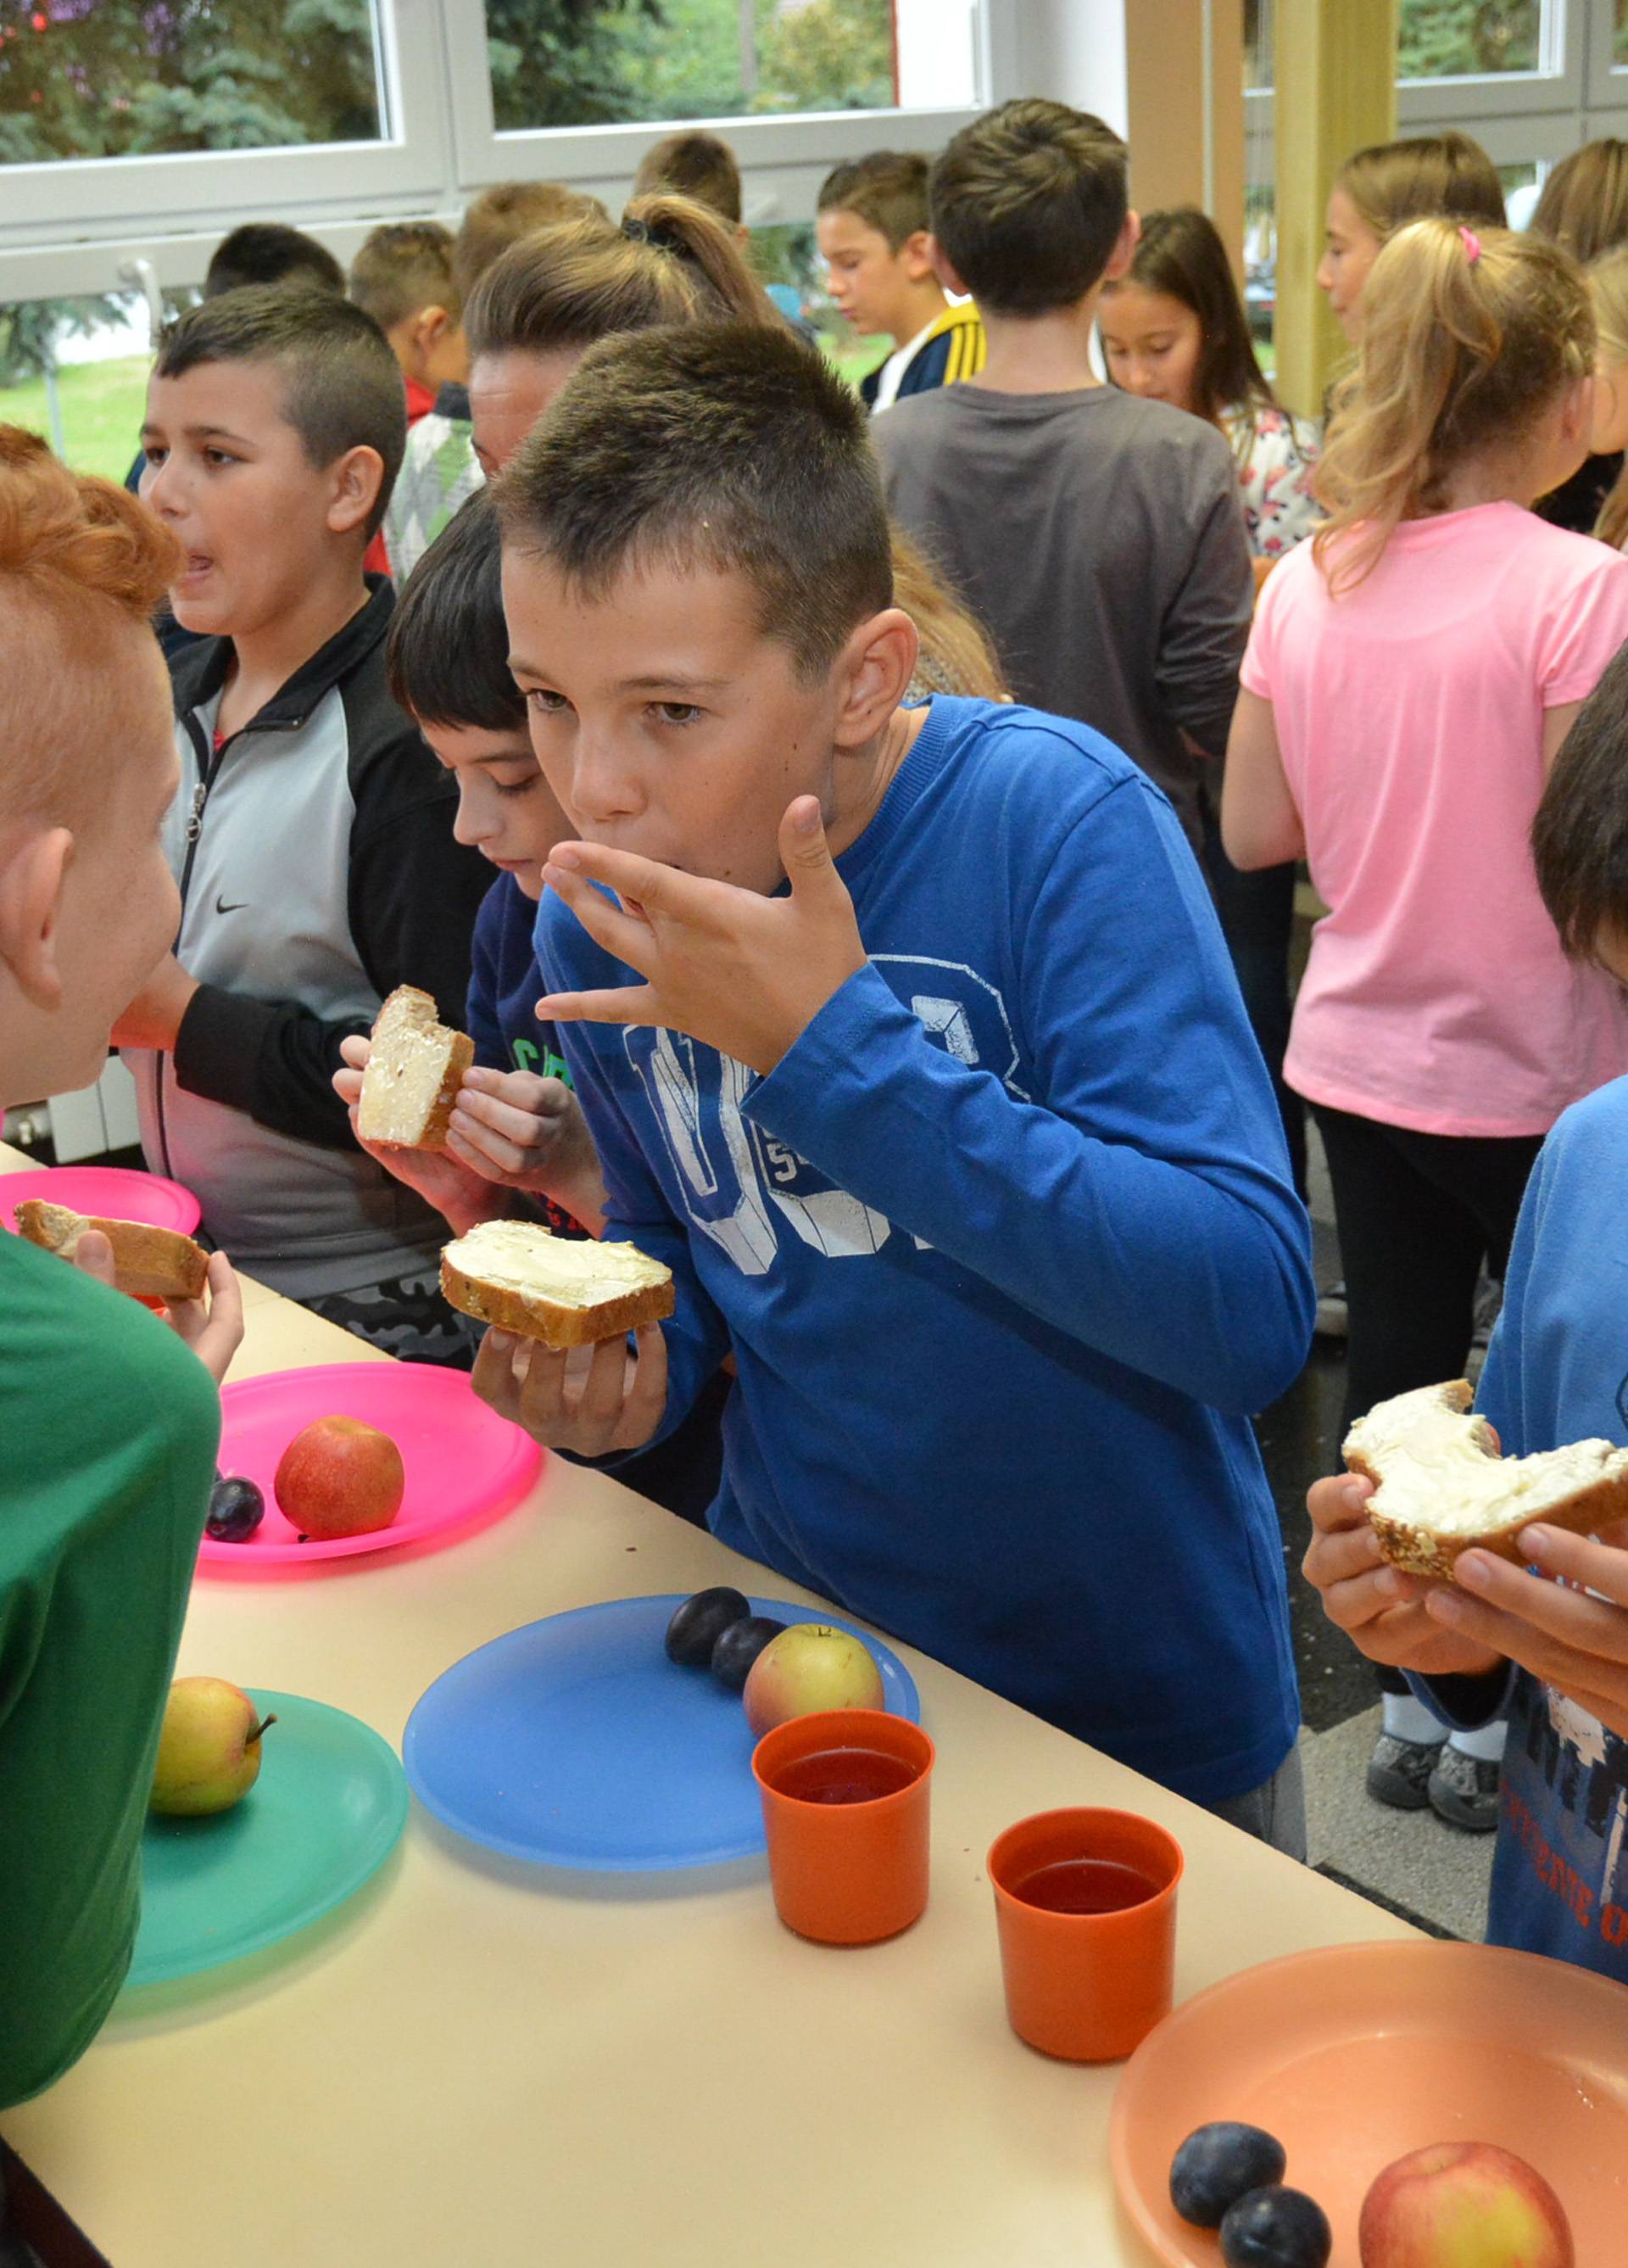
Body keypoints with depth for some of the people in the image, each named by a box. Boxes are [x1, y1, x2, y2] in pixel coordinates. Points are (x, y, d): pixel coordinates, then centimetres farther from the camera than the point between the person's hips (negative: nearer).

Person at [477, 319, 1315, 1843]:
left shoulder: (1051, 819, -24)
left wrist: (838, 1045, -33)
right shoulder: (593, 924, -8)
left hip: (1138, 1703, -3)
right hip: (792, 1666, 4)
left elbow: (1255, 1314, -30)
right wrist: (632, 1365, -13)